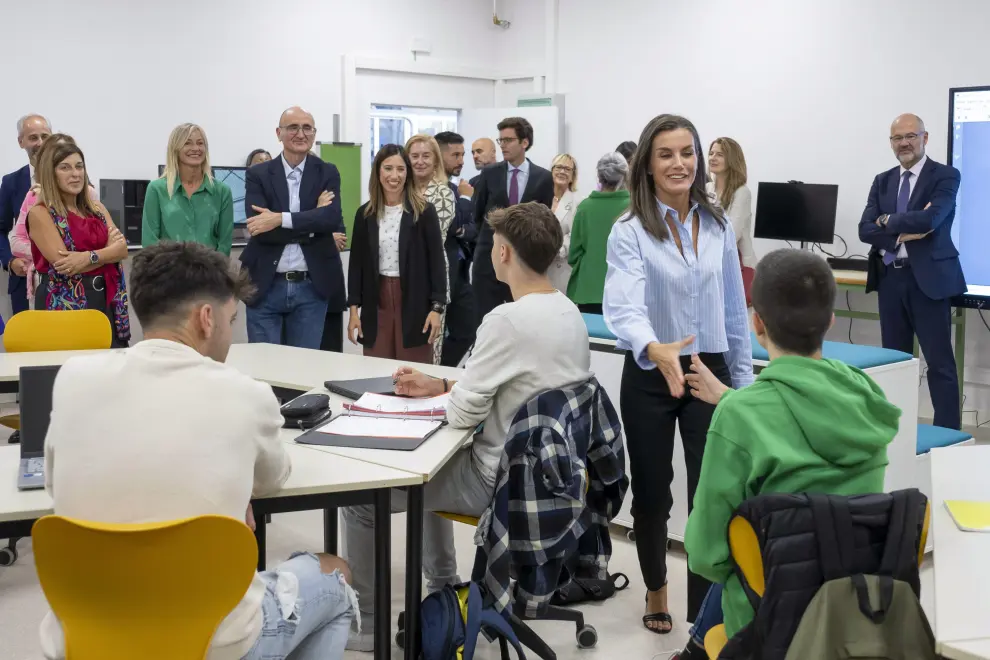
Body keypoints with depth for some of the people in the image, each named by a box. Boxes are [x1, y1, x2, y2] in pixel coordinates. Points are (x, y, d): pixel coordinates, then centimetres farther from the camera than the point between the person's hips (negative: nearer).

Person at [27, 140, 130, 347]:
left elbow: (122, 249, 0)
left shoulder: (97, 208, 15)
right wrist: (107, 249, -8)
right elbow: (62, 264, -14)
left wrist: (89, 257, -16)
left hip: (105, 300, 5)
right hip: (65, 304, -5)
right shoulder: (40, 213, -3)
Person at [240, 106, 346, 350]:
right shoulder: (258, 175, 2)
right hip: (266, 287, 0)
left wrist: (280, 219, -20)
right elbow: (259, 226, -12)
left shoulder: (328, 173, 6)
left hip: (311, 289, 1)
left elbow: (332, 217, -12)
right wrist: (312, 225, -14)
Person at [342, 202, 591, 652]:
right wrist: (439, 385, 9)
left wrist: (444, 395, 3)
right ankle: (443, 591, 39)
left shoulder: (507, 321, -28)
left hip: (501, 479, -9)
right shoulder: (570, 313, 0)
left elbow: (461, 414, -20)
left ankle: (365, 620, 16)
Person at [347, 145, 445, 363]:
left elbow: (437, 260, -4)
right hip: (377, 301, 3)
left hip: (414, 301, -3)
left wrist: (437, 307, -10)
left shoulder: (424, 211, -3)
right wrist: (354, 308, 2)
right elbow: (356, 263, 8)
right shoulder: (365, 213, 6)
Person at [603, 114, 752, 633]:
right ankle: (656, 592, 37)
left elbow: (735, 308, 9)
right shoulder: (629, 232, -11)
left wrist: (743, 379, 9)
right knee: (652, 494, 12)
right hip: (649, 376, -2)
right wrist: (654, 349, -47)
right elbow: (624, 306, -27)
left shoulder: (718, 226, 2)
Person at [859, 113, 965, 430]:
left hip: (928, 277, -5)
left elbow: (930, 218, -20)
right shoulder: (882, 181, 11)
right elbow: (865, 229, 1)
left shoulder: (946, 176, -3)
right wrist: (902, 234, -14)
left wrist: (888, 221, -7)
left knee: (939, 361, -2)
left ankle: (947, 434, 1)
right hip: (890, 278, 5)